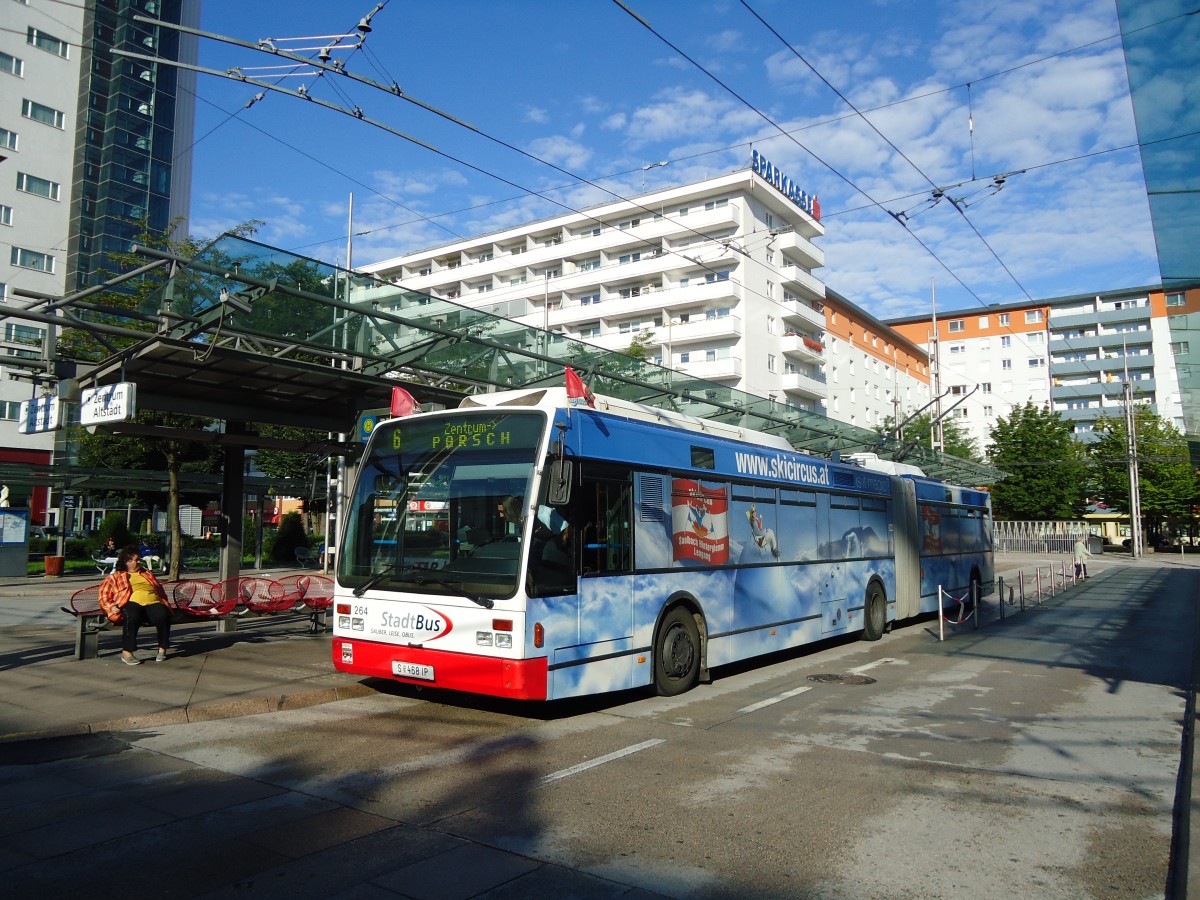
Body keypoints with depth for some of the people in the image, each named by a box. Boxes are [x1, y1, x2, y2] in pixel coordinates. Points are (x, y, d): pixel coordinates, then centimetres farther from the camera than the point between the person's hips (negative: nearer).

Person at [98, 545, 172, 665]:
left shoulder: (147, 574, 34)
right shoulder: (116, 577, 22)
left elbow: (160, 590, 33)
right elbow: (104, 594, 13)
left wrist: (164, 603, 15)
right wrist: (111, 607, -6)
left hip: (153, 602, 3)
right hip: (132, 603, -2)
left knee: (163, 616, -33)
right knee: (132, 617, -41)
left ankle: (163, 649, -18)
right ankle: (127, 652, -33)